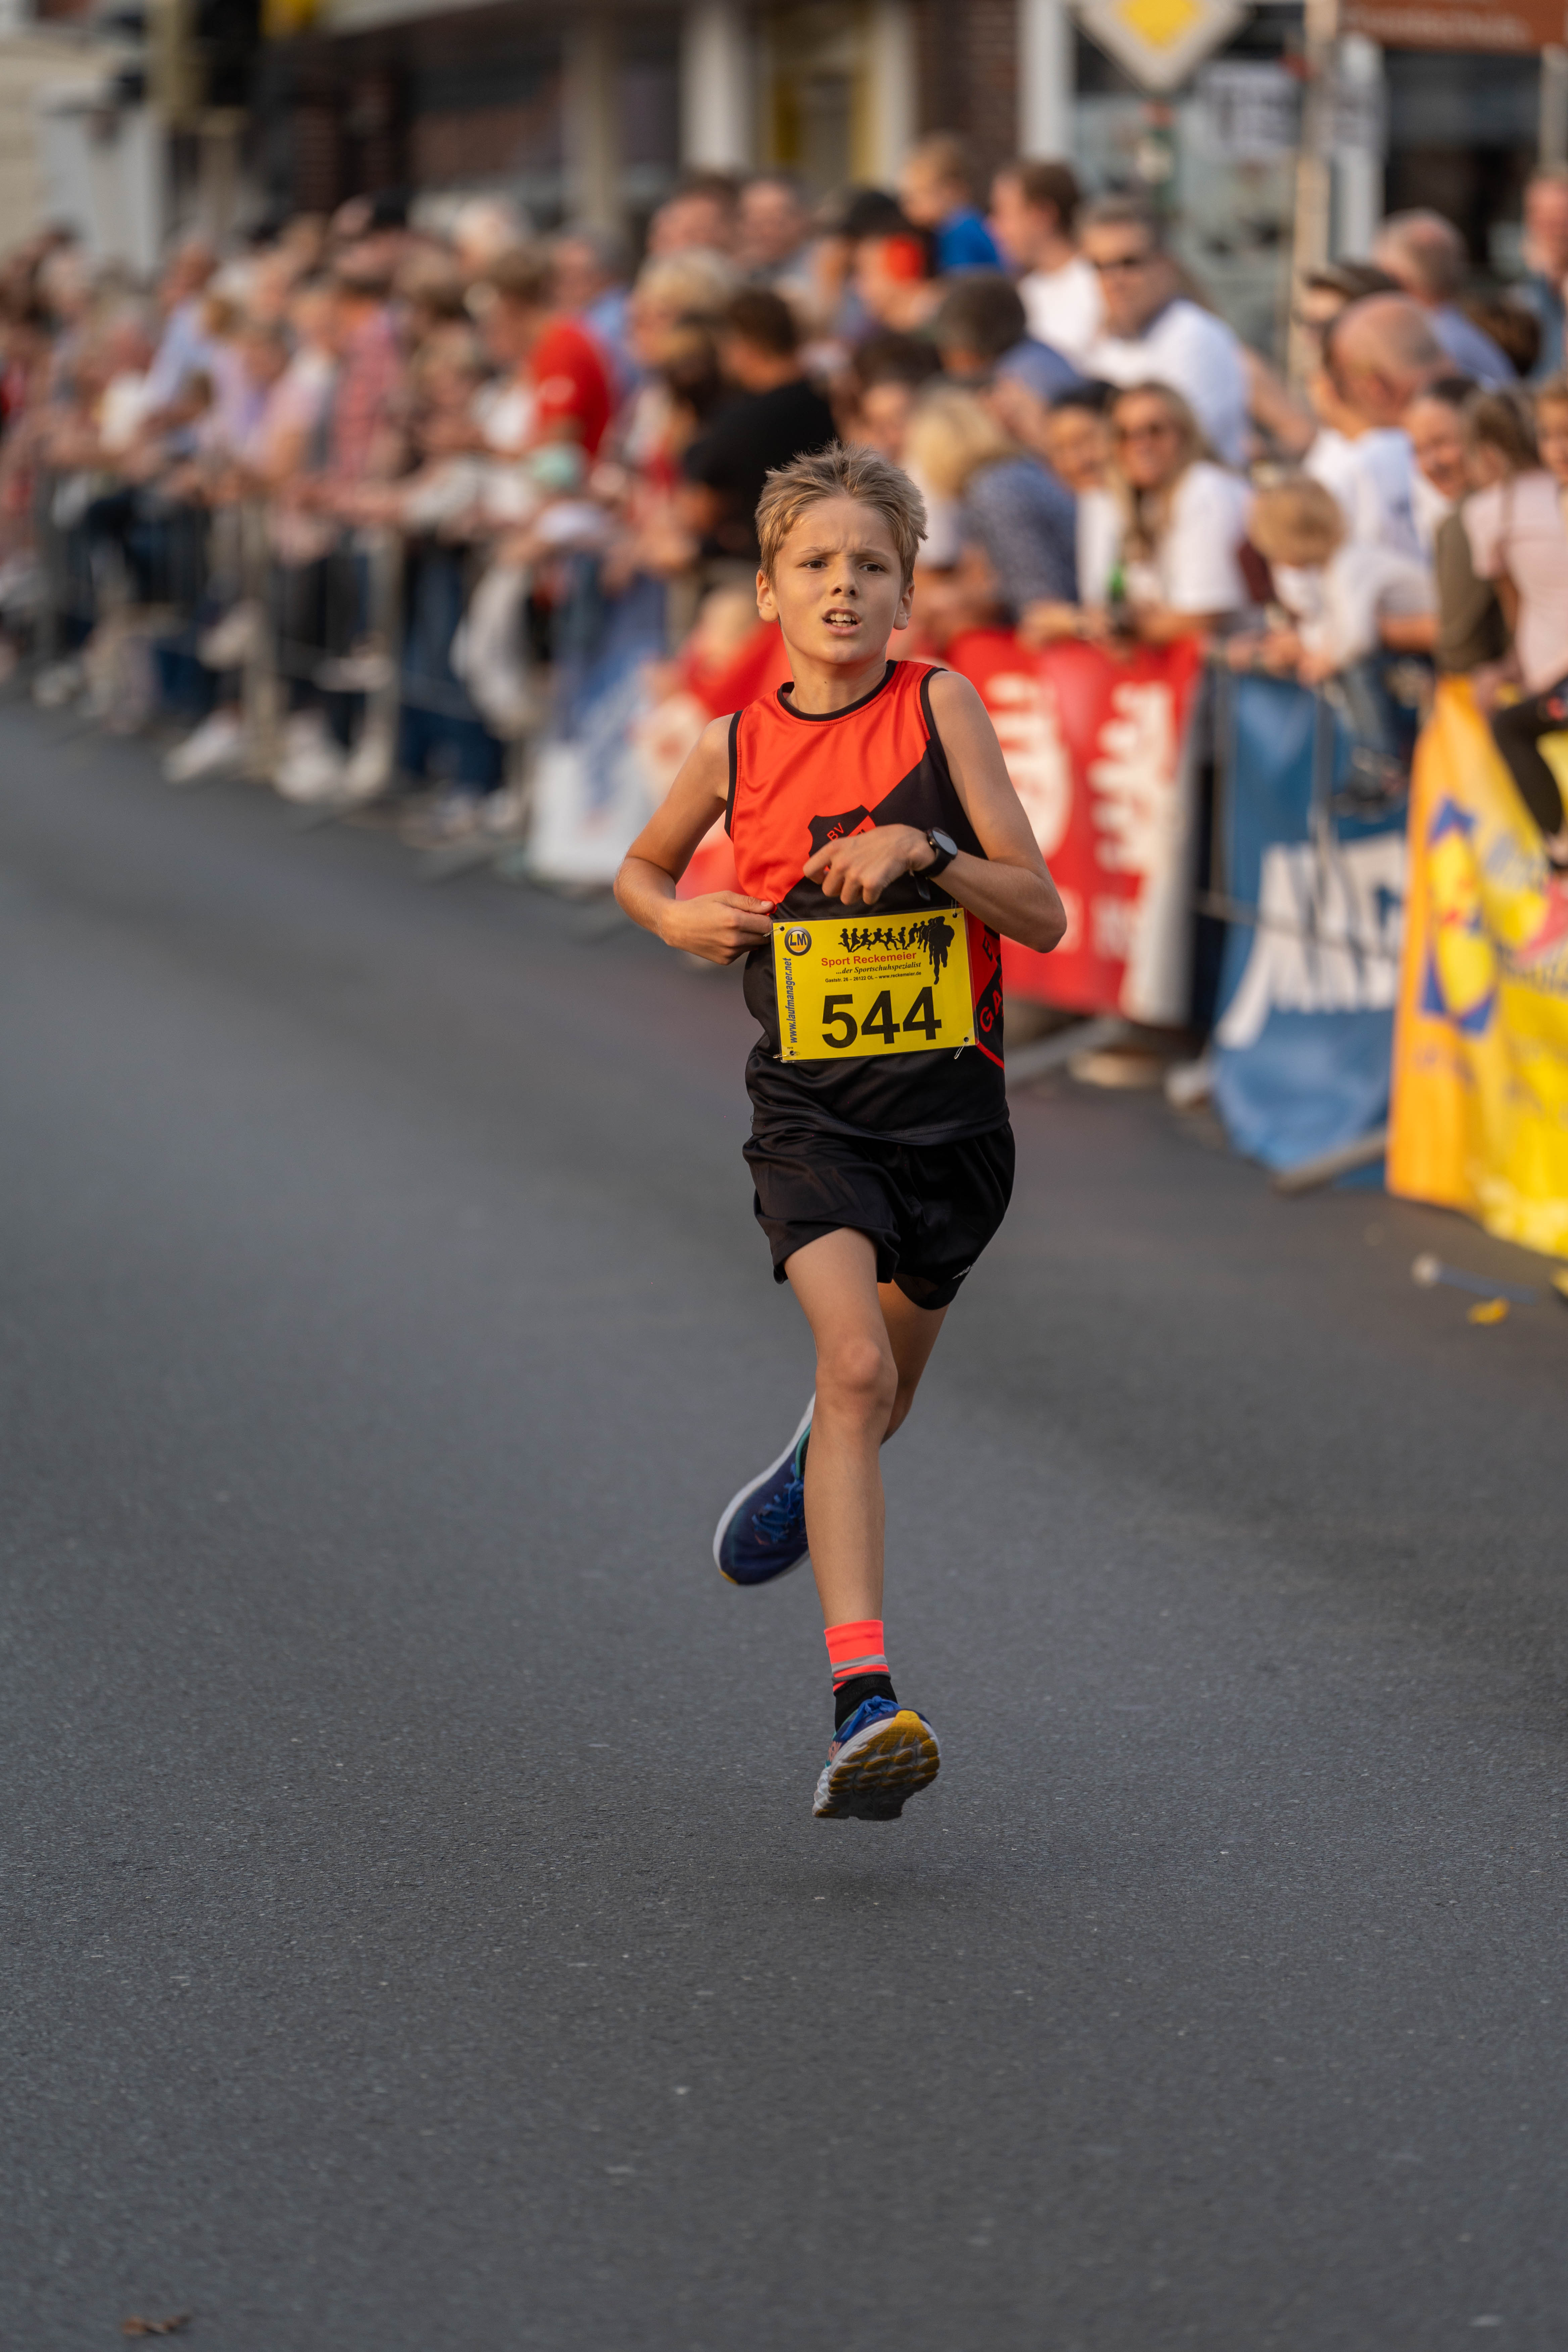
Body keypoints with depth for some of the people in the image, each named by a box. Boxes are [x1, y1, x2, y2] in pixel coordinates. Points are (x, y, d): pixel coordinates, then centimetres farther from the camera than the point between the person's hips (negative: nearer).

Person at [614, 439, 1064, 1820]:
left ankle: (806, 1477, 57)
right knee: (854, 1362, -23)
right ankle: (865, 1704, -29)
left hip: (952, 1105, 1)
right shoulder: (737, 749, 1)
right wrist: (678, 918, 0)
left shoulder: (941, 708, -4)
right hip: (812, 1108, -1)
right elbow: (640, 868, 22)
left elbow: (1044, 916, -6)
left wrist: (928, 851, -22)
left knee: (883, 1399, 18)